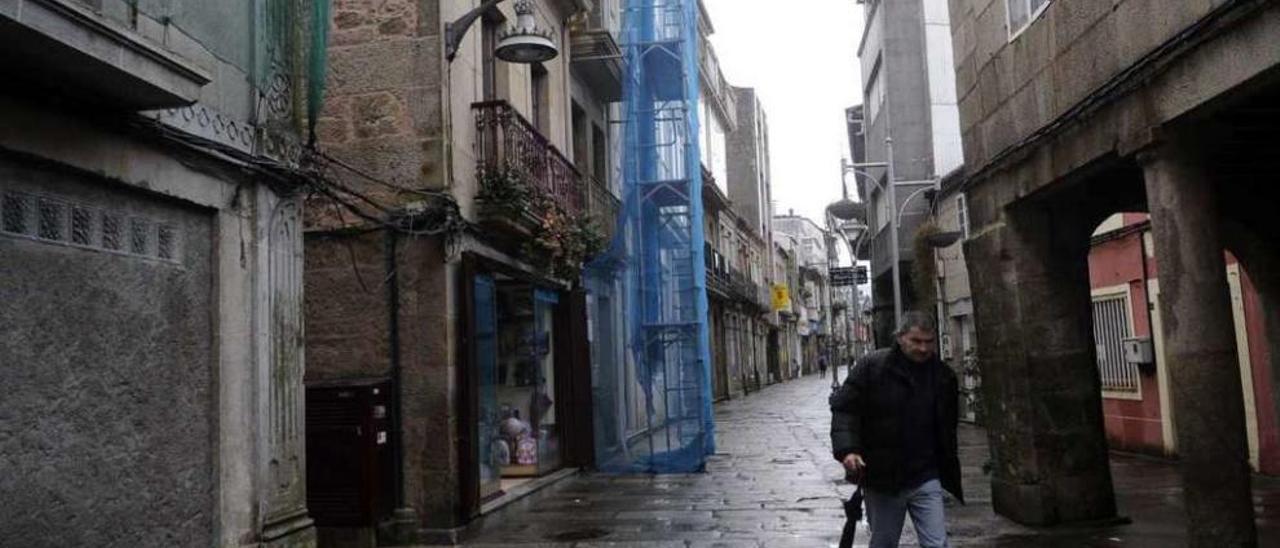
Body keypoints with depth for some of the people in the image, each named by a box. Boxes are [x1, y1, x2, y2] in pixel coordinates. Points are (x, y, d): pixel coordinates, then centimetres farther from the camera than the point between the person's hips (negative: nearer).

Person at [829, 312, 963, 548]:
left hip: (925, 480, 2)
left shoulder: (943, 375, 4)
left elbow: (948, 428, 15)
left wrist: (950, 475, 16)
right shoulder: (872, 367, -8)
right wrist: (846, 449, -22)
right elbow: (844, 408, -8)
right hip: (880, 478, -2)